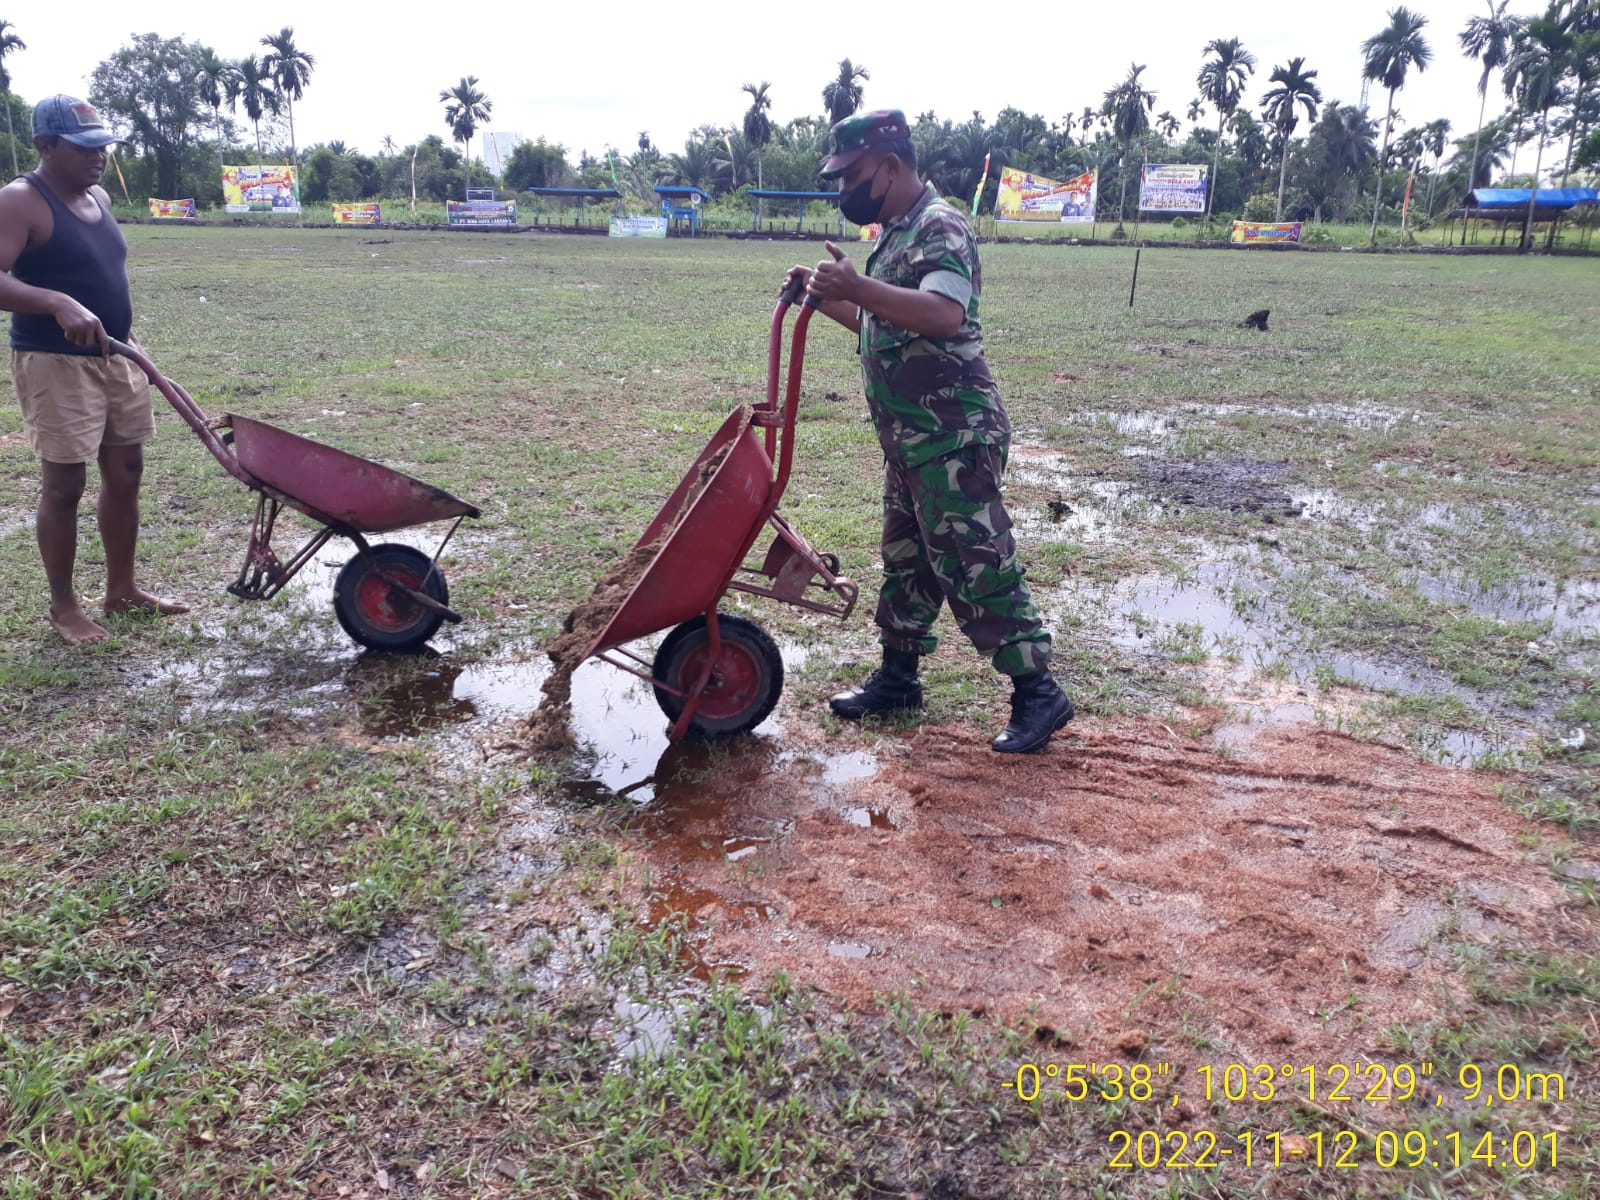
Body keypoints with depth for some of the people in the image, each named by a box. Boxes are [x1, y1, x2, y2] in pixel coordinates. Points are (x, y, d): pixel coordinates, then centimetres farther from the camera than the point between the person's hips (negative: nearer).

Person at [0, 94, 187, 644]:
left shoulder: (99, 197, 12)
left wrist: (129, 341, 20)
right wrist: (58, 304, -37)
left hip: (116, 359, 8)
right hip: (54, 364, -8)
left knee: (125, 474, 11)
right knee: (64, 484, -1)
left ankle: (122, 588, 24)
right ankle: (63, 605, 12)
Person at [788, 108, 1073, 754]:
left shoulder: (939, 225, -14)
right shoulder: (897, 234, 16)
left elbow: (944, 314, -31)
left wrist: (858, 288, -35)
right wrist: (830, 299, 14)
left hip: (953, 441, -10)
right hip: (909, 439, 10)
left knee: (977, 567, -6)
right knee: (905, 560, 17)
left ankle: (1039, 693, 5)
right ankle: (898, 676, 30)